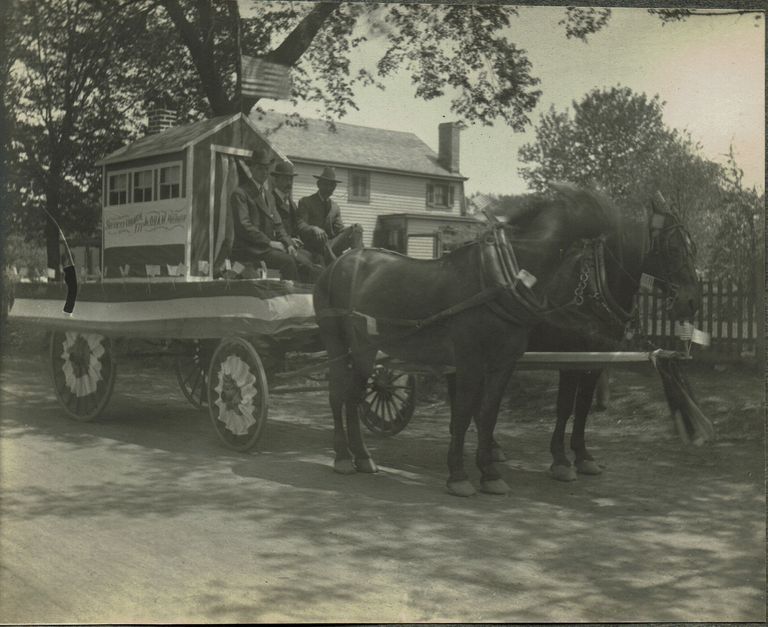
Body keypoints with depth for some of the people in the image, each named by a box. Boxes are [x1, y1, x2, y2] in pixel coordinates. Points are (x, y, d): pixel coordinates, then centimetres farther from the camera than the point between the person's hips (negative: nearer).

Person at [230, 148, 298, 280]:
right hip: (248, 249, -7)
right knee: (288, 260, -29)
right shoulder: (240, 193, -2)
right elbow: (244, 226, -12)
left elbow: (277, 225, 19)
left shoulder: (269, 195, 24)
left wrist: (288, 244, 0)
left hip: (268, 247, 8)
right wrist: (269, 242, -16)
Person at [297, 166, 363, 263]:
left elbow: (340, 229, 11)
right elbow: (301, 226, -7)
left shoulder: (335, 207, 23)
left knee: (357, 228, -16)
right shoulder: (305, 202, 7)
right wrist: (314, 229, -31)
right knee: (321, 237, -39)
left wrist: (351, 230, -14)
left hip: (331, 246, 5)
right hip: (313, 246, -5)